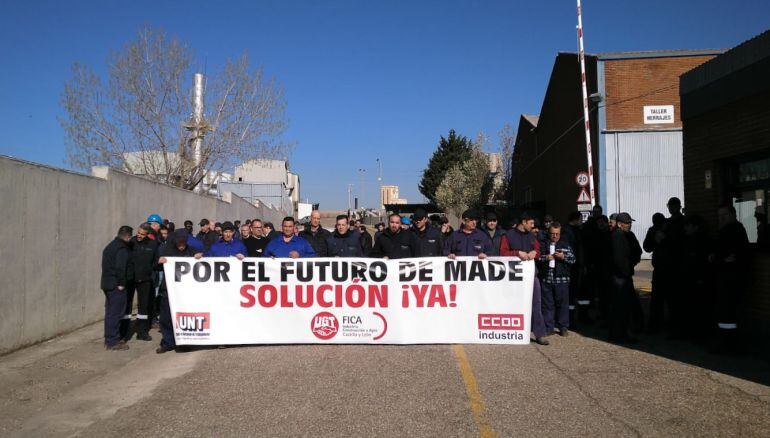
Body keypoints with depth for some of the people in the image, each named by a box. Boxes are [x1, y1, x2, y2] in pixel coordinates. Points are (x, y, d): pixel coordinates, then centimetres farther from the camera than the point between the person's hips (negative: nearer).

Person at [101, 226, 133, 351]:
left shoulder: (110, 246, 16)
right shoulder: (122, 248, -15)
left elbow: (106, 265, 18)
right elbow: (120, 267, -23)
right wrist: (121, 283, -17)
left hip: (107, 283, 10)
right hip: (116, 285, -10)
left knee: (110, 312, 15)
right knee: (116, 313, -5)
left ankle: (109, 339, 23)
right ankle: (112, 342, -3)